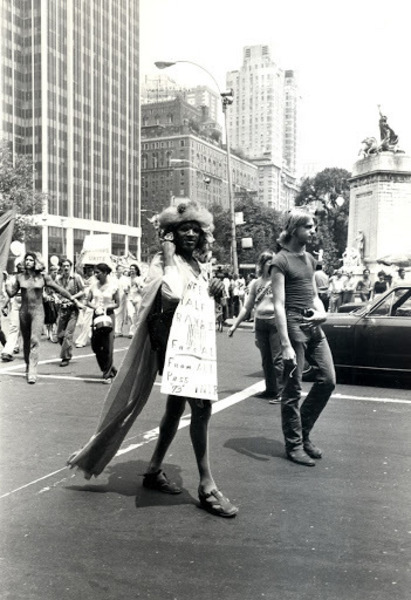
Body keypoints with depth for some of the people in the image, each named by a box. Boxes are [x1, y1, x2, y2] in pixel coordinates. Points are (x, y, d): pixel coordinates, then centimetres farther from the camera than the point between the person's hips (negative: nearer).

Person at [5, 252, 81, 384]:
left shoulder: (43, 277, -1)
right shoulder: (19, 277, 5)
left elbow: (59, 289, 4)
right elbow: (11, 294, 7)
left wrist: (73, 299, 5)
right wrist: (8, 285, -12)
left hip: (37, 311, -3)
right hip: (24, 311, 3)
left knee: (34, 341, -13)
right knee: (26, 342, 11)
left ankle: (32, 372, -15)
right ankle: (28, 367, 27)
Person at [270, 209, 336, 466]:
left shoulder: (310, 259, 15)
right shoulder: (281, 261, -9)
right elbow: (279, 305, -13)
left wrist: (322, 312, -2)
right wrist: (286, 344, -19)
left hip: (313, 326, 8)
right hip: (293, 325, -8)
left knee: (328, 380, 6)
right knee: (293, 389, 0)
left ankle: (304, 433, 23)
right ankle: (294, 446, 14)